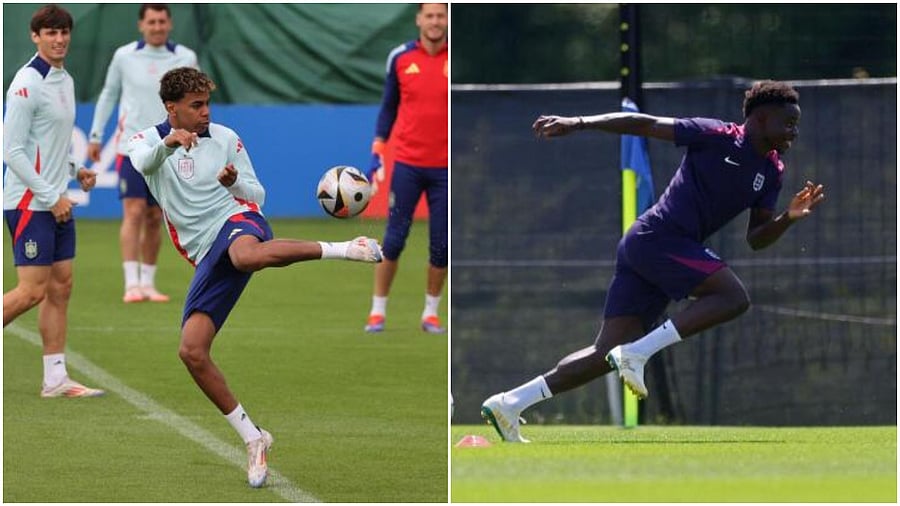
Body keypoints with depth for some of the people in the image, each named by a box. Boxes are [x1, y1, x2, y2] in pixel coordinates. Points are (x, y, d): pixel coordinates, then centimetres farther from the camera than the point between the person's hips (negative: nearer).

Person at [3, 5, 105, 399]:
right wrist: (51, 196, -18)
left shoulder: (65, 81, 13)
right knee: (32, 290, -11)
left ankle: (55, 378, 8)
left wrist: (75, 170, 8)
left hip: (58, 203, 9)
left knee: (60, 287, 6)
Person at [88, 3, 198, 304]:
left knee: (154, 219, 7)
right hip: (131, 146, -2)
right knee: (134, 212, -12)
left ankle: (148, 282, 16)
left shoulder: (186, 58, 1)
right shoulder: (124, 57, 0)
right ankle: (132, 284, -15)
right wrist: (96, 136, 13)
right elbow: (108, 95, 13)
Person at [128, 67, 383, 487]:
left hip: (237, 218, -3)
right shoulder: (149, 140, 11)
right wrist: (168, 143, -37)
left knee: (245, 254, -44)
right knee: (192, 351, -11)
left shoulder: (225, 138, 12)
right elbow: (143, 161, -15)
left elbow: (257, 195, 16)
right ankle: (252, 438, 0)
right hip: (207, 256, 3)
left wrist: (235, 181, -8)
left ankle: (345, 249, -34)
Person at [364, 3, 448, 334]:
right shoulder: (400, 58, 2)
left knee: (441, 244, 2)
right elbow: (388, 107, 10)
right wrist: (377, 154, 4)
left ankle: (431, 312, 16)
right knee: (394, 238, -1)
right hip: (407, 163, 0)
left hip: (445, 167, 0)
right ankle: (378, 311, 9)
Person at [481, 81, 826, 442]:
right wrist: (578, 123, -9)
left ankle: (510, 403, 5)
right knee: (733, 297, -20)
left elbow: (756, 239, 17)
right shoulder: (716, 137, -6)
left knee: (607, 355, 4)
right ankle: (636, 353, -22)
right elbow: (643, 124, -3)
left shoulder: (771, 173, 15)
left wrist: (789, 218, -2)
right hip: (658, 236, -8)